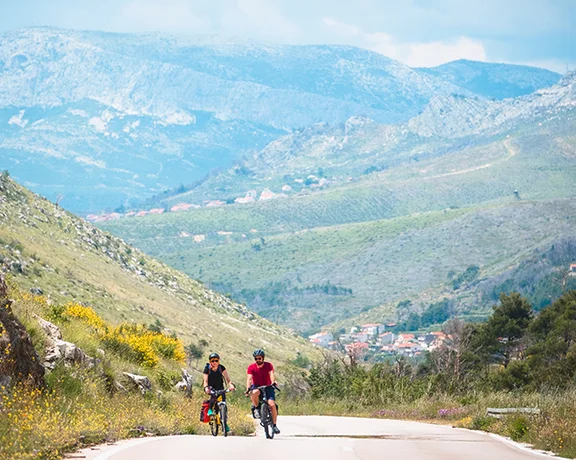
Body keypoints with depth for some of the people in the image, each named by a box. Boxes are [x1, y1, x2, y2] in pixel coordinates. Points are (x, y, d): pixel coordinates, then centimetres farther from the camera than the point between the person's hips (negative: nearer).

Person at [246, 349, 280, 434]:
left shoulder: (268, 365, -8)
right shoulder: (251, 367, -9)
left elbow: (271, 374, -25)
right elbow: (249, 378, -22)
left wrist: (273, 382, -46)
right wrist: (248, 388, -39)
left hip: (268, 387, 0)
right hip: (256, 387, 0)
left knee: (272, 404, -20)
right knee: (254, 393, -38)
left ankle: (274, 425, -9)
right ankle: (255, 407, -12)